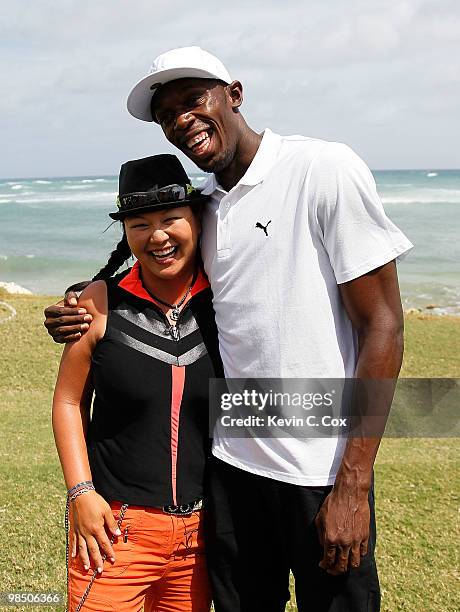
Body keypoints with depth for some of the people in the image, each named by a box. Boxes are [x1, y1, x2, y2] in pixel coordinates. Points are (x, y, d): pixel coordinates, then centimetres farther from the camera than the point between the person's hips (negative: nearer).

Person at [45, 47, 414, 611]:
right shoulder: (202, 208, 9)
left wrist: (353, 485, -16)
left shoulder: (325, 170, -10)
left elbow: (382, 325, -13)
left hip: (322, 474, -5)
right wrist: (81, 314, 3)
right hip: (229, 464, 6)